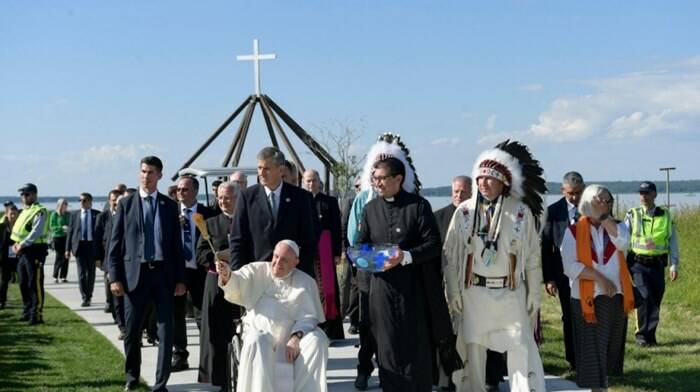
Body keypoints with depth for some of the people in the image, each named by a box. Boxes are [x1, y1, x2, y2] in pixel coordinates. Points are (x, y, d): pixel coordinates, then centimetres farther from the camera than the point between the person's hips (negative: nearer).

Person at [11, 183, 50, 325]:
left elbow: (36, 232, -20)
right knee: (23, 284, 13)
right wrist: (16, 244, 3)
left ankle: (37, 314, -4)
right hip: (23, 252, 9)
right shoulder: (24, 211, 18)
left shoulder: (40, 211, -10)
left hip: (35, 251, -9)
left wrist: (22, 244, -23)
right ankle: (27, 312, 23)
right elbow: (17, 230, 21)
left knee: (35, 284, -7)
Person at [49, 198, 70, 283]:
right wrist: (61, 227, -17)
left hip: (66, 238, 4)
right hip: (57, 238, -4)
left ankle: (63, 276, 6)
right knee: (59, 257, -5)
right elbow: (51, 227, -5)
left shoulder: (68, 214, 11)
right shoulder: (54, 214, -2)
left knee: (65, 257, 1)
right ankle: (55, 277, 3)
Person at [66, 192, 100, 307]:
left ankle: (89, 296, 23)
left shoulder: (97, 214, 2)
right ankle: (85, 298, -6)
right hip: (79, 245, 0)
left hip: (92, 246, 0)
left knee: (91, 273, 9)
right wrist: (68, 249, 2)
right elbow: (70, 231, 7)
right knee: (82, 273, -6)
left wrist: (100, 248, -4)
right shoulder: (74, 214, 8)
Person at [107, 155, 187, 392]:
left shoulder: (170, 205, 8)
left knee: (166, 330, -2)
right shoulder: (126, 204, 4)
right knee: (132, 331, 8)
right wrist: (115, 277, -5)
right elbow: (115, 243, 2)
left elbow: (177, 244, 8)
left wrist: (180, 279, 2)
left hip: (163, 273, 1)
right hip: (135, 273, -1)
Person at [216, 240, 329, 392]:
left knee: (316, 341, -27)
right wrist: (227, 275, -31)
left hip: (291, 335, 1)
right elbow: (236, 284, -6)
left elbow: (308, 316, 3)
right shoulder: (257, 271, 11)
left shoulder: (306, 282, 11)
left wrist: (296, 337, -16)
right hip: (260, 331, -1)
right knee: (256, 344, -35)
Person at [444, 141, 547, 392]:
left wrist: (534, 294, 1)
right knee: (472, 351, 9)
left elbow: (532, 257, 2)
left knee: (523, 350, -2)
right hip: (473, 293, 1)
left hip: (511, 294, -1)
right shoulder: (464, 211, -1)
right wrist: (453, 291, -2)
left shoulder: (521, 212, -3)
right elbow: (451, 254, 2)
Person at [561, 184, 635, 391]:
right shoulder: (574, 231, -2)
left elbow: (622, 242, -16)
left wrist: (604, 215, -13)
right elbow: (570, 267, -11)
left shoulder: (617, 226, 8)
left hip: (615, 296, 4)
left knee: (611, 347, 13)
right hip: (587, 298, -4)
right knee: (591, 349, -3)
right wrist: (599, 278, -17)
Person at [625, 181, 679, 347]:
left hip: (657, 265, 2)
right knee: (644, 297, -17)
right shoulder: (632, 215, 2)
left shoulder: (665, 215, 6)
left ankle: (650, 335, 17)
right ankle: (641, 334, -5)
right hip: (638, 264, -2)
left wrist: (674, 265, 2)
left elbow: (673, 241, 8)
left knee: (656, 301, 4)